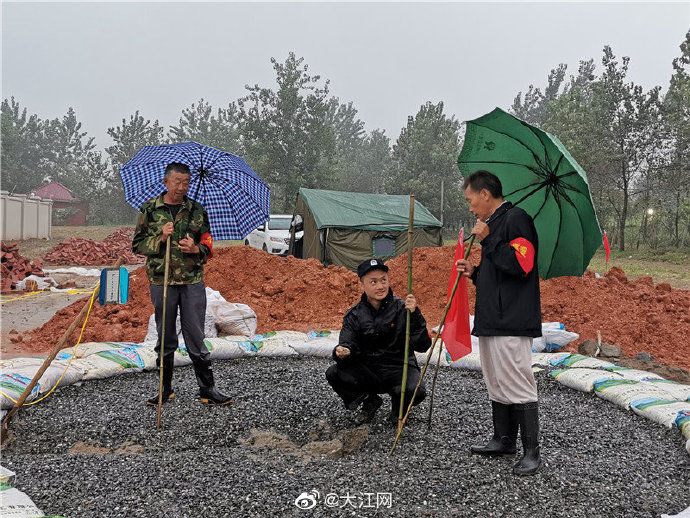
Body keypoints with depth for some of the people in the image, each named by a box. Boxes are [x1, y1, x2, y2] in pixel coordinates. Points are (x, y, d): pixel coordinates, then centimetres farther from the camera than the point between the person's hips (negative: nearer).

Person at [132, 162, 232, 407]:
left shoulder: (197, 211, 7)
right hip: (161, 282, 0)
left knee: (196, 336, 2)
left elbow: (208, 245, 12)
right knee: (165, 336, 8)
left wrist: (196, 249, -10)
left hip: (192, 281, 0)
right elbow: (137, 244, 4)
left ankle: (207, 388, 10)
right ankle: (166, 388, 21)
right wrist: (160, 238, -13)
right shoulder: (150, 209, 3)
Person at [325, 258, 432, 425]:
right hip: (367, 370, 2)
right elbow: (347, 345, -7)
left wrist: (415, 315, -28)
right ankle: (370, 401, 7)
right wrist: (342, 353, -31)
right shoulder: (354, 315, 2)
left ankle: (398, 405, 7)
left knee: (415, 391, -33)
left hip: (399, 368, -2)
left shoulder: (402, 309, -7)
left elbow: (423, 346, -14)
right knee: (334, 374, -22)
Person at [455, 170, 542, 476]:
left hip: (511, 323, -10)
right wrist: (475, 272, 10)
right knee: (496, 385, 15)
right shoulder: (493, 224, 21)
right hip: (491, 321, 10)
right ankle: (503, 441, 26)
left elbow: (520, 266, -22)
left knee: (518, 387, -6)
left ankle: (531, 453, 1)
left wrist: (488, 240, -15)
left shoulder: (516, 219, -9)